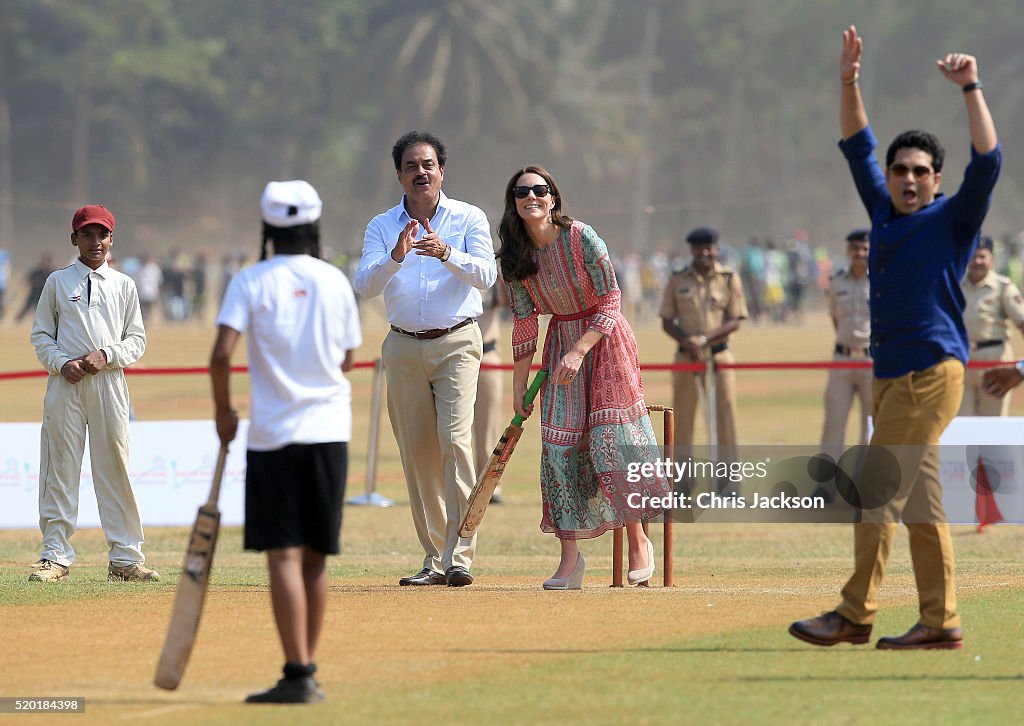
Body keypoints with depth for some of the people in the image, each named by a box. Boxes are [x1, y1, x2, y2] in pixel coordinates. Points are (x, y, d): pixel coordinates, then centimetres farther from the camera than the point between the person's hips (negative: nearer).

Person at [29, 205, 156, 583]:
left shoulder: (123, 285, 11)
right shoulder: (57, 282, 9)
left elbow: (137, 339, 10)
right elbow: (41, 335, 8)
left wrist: (106, 355, -8)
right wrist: (62, 363, -9)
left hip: (109, 381, 1)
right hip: (65, 383, -1)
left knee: (115, 467, -1)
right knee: (60, 469, -2)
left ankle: (125, 558, 3)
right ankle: (56, 556, 2)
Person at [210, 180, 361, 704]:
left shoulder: (250, 282, -4)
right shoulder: (335, 282, 5)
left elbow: (222, 354, -15)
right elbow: (348, 359, 12)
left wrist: (223, 411, 0)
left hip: (274, 434, -3)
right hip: (329, 430, 3)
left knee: (283, 555, -6)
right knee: (316, 556, 11)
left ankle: (298, 675, -15)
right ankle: (306, 672, 16)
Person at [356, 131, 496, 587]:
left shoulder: (469, 219, 3)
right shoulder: (381, 227, 7)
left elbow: (486, 275, -12)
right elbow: (365, 285, -7)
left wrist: (445, 253, -29)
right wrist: (395, 257, -26)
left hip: (457, 344, -3)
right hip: (403, 348, 3)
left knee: (455, 441, -16)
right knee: (416, 452, 3)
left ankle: (459, 555, -21)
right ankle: (434, 558, 8)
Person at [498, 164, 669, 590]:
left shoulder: (581, 239, -18)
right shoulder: (516, 258, -4)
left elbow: (611, 300, -15)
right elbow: (524, 325, 2)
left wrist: (579, 352, -23)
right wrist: (519, 388, 2)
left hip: (605, 339, -4)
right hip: (561, 340, 4)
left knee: (613, 439, -8)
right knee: (558, 442, -5)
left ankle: (638, 540, 9)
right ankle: (570, 556, -4)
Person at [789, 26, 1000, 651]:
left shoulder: (952, 220, -2)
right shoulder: (885, 212, 16)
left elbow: (988, 161, -15)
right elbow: (858, 146, 21)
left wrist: (972, 89, -19)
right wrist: (850, 82, 11)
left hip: (933, 371, -8)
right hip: (892, 375, 8)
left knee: (878, 488, -11)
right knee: (918, 501, 6)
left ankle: (856, 615, -8)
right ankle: (940, 622, 7)